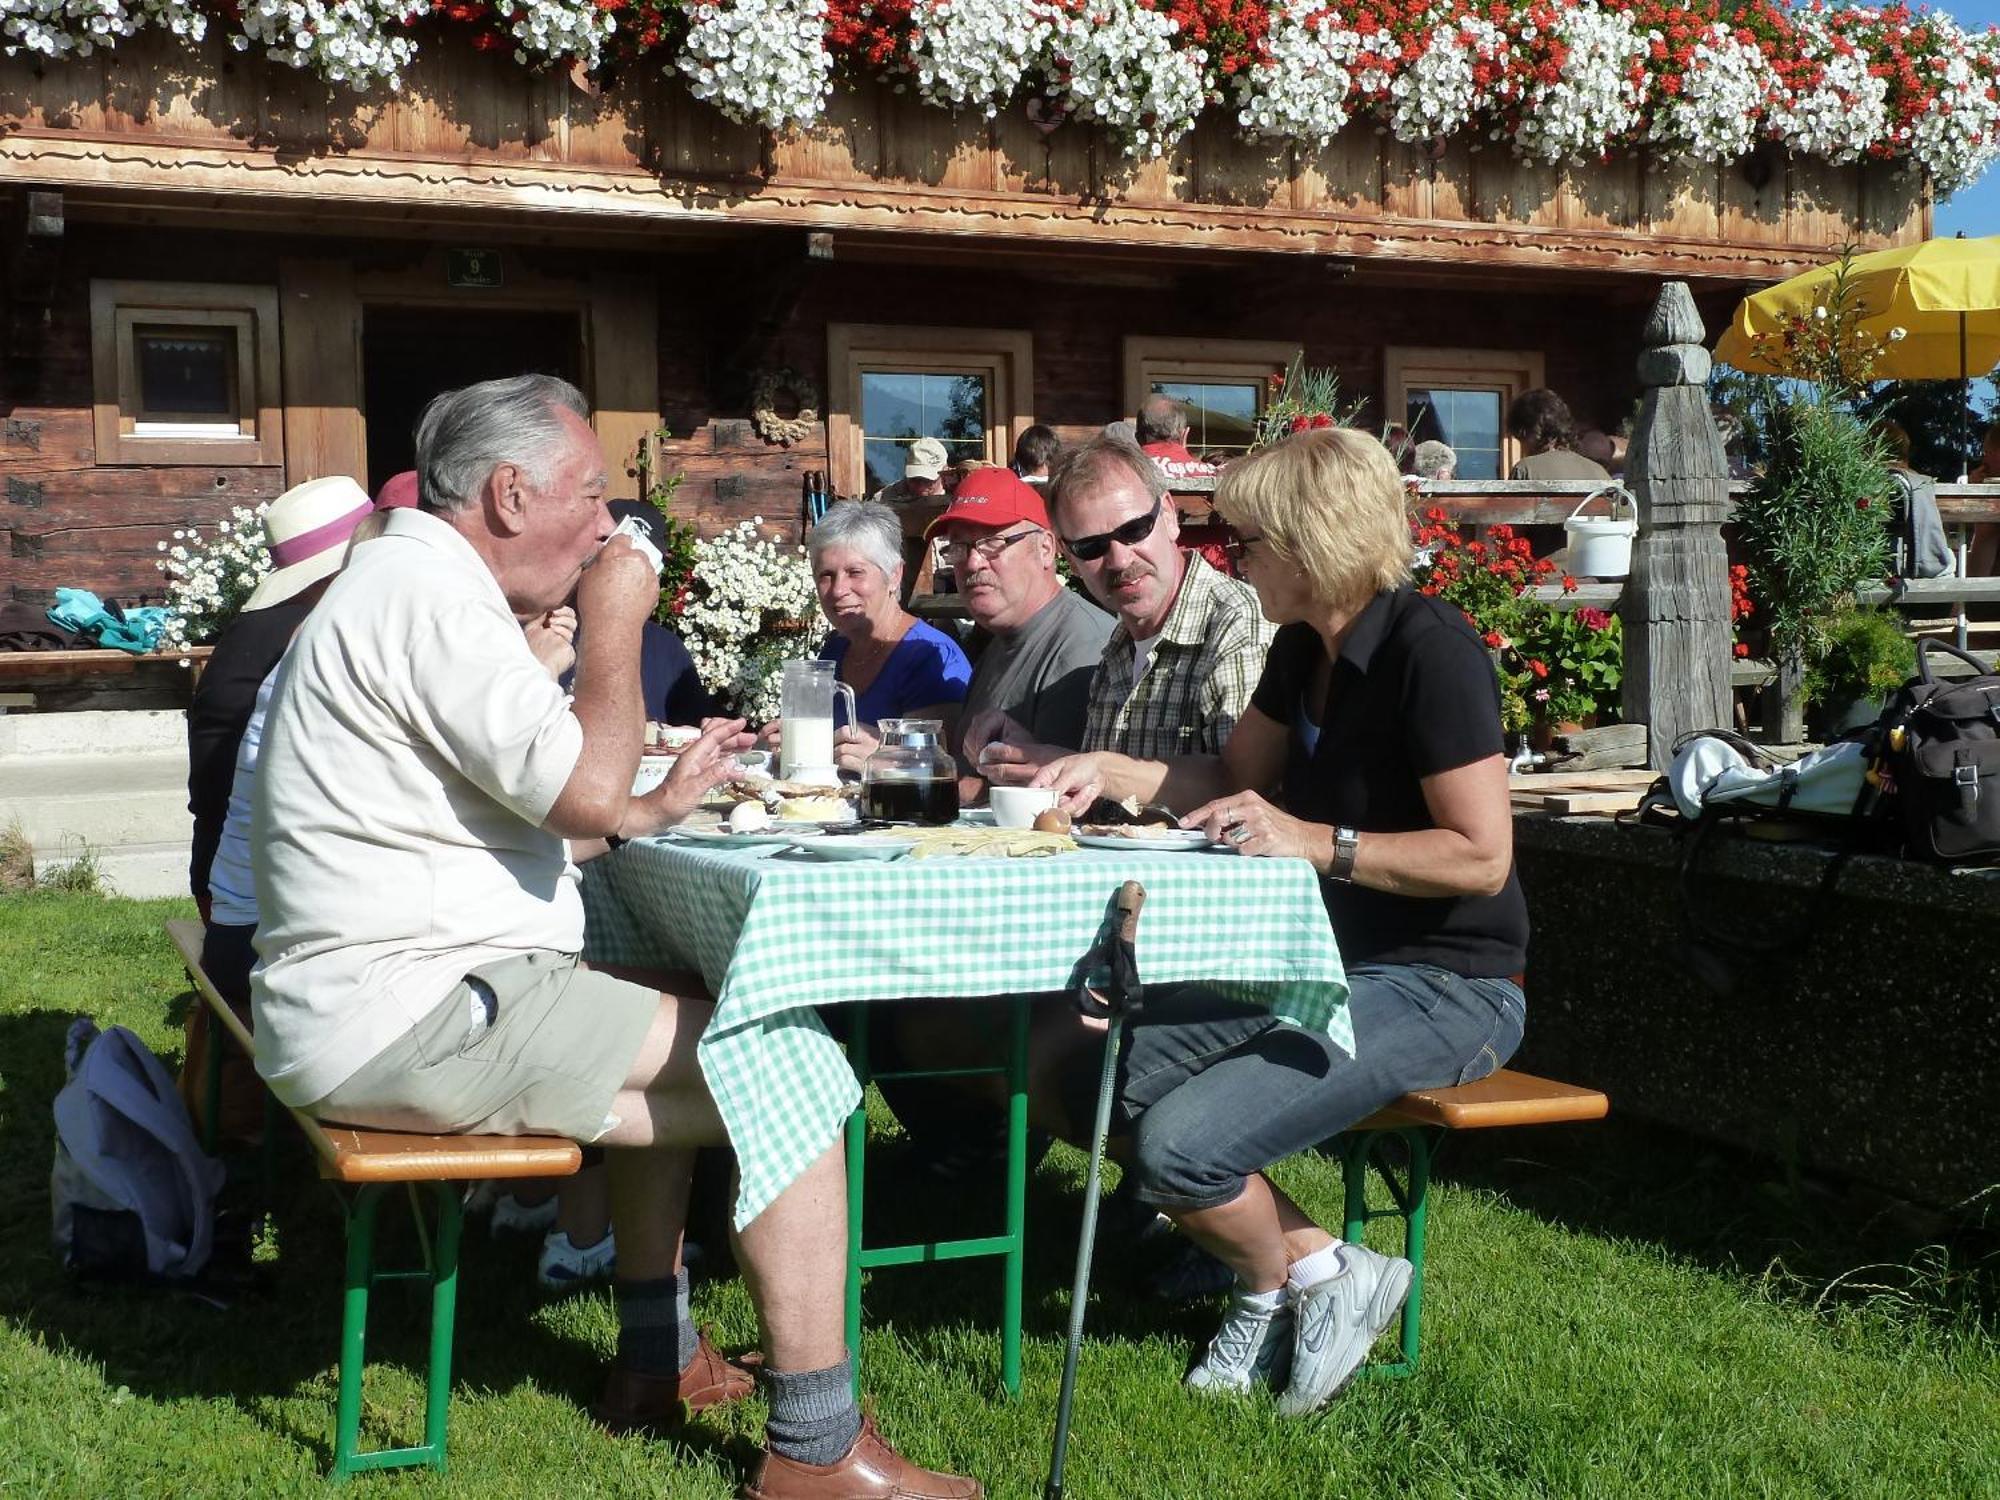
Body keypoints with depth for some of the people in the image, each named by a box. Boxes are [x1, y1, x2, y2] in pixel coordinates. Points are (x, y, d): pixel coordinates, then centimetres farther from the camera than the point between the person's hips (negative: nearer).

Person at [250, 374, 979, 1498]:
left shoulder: (417, 587, 18)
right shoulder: (428, 595, -16)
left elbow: (537, 815, 24)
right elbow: (585, 794, -22)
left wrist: (658, 805, 18)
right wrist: (616, 624, -10)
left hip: (389, 995, 11)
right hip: (409, 1017, -11)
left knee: (683, 1032, 29)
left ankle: (657, 1359, 28)